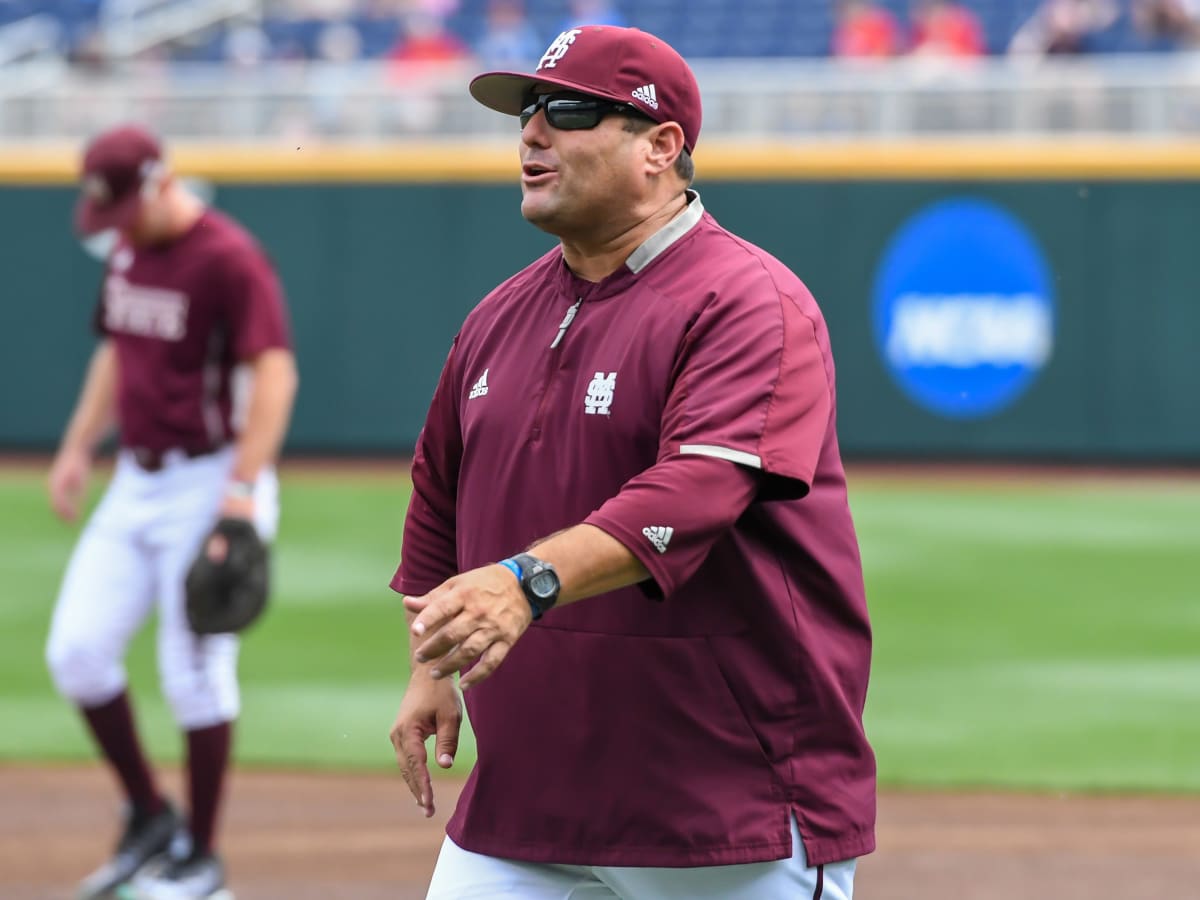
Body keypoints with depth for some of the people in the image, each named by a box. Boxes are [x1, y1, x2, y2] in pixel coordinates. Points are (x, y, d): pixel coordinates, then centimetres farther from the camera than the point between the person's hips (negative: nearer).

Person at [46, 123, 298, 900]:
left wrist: (243, 489, -30)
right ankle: (149, 819, 17)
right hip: (136, 482, 8)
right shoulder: (127, 252, 10)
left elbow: (275, 373, -23)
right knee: (78, 651, 1)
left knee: (196, 673, -3)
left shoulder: (229, 259, -16)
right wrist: (80, 446, 16)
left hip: (210, 481, -8)